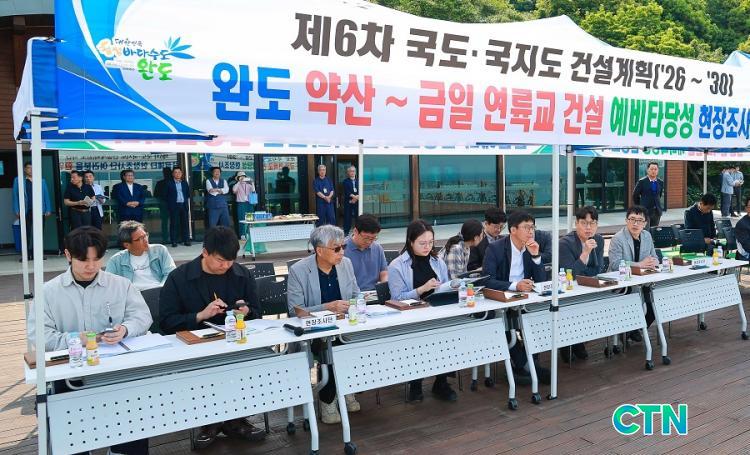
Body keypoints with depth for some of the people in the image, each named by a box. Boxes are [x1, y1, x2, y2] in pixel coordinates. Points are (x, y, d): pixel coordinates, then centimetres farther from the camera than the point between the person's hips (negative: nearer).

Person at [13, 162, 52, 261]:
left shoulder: (42, 181, 12)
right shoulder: (18, 180, 7)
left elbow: (46, 195, 9)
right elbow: (15, 196, 3)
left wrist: (48, 210, 2)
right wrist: (17, 211, -5)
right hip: (25, 211, -1)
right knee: (26, 233, 3)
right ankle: (26, 255, 7)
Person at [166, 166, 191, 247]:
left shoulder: (185, 183, 13)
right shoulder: (169, 183, 2)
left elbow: (188, 194, 17)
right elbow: (165, 195, 3)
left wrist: (186, 201, 6)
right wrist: (170, 202, 0)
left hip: (184, 205, 3)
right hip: (174, 206, -3)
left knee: (185, 223, 4)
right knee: (174, 224, -3)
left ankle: (186, 240, 10)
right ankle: (174, 241, 1)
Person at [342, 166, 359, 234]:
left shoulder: (358, 180, 13)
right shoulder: (346, 181, 5)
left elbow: (360, 190, 3)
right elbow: (346, 191, -6)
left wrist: (355, 198, -11)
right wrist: (353, 196, -17)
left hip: (357, 201, 2)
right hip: (348, 202, -2)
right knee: (348, 216, -2)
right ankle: (346, 231, 5)